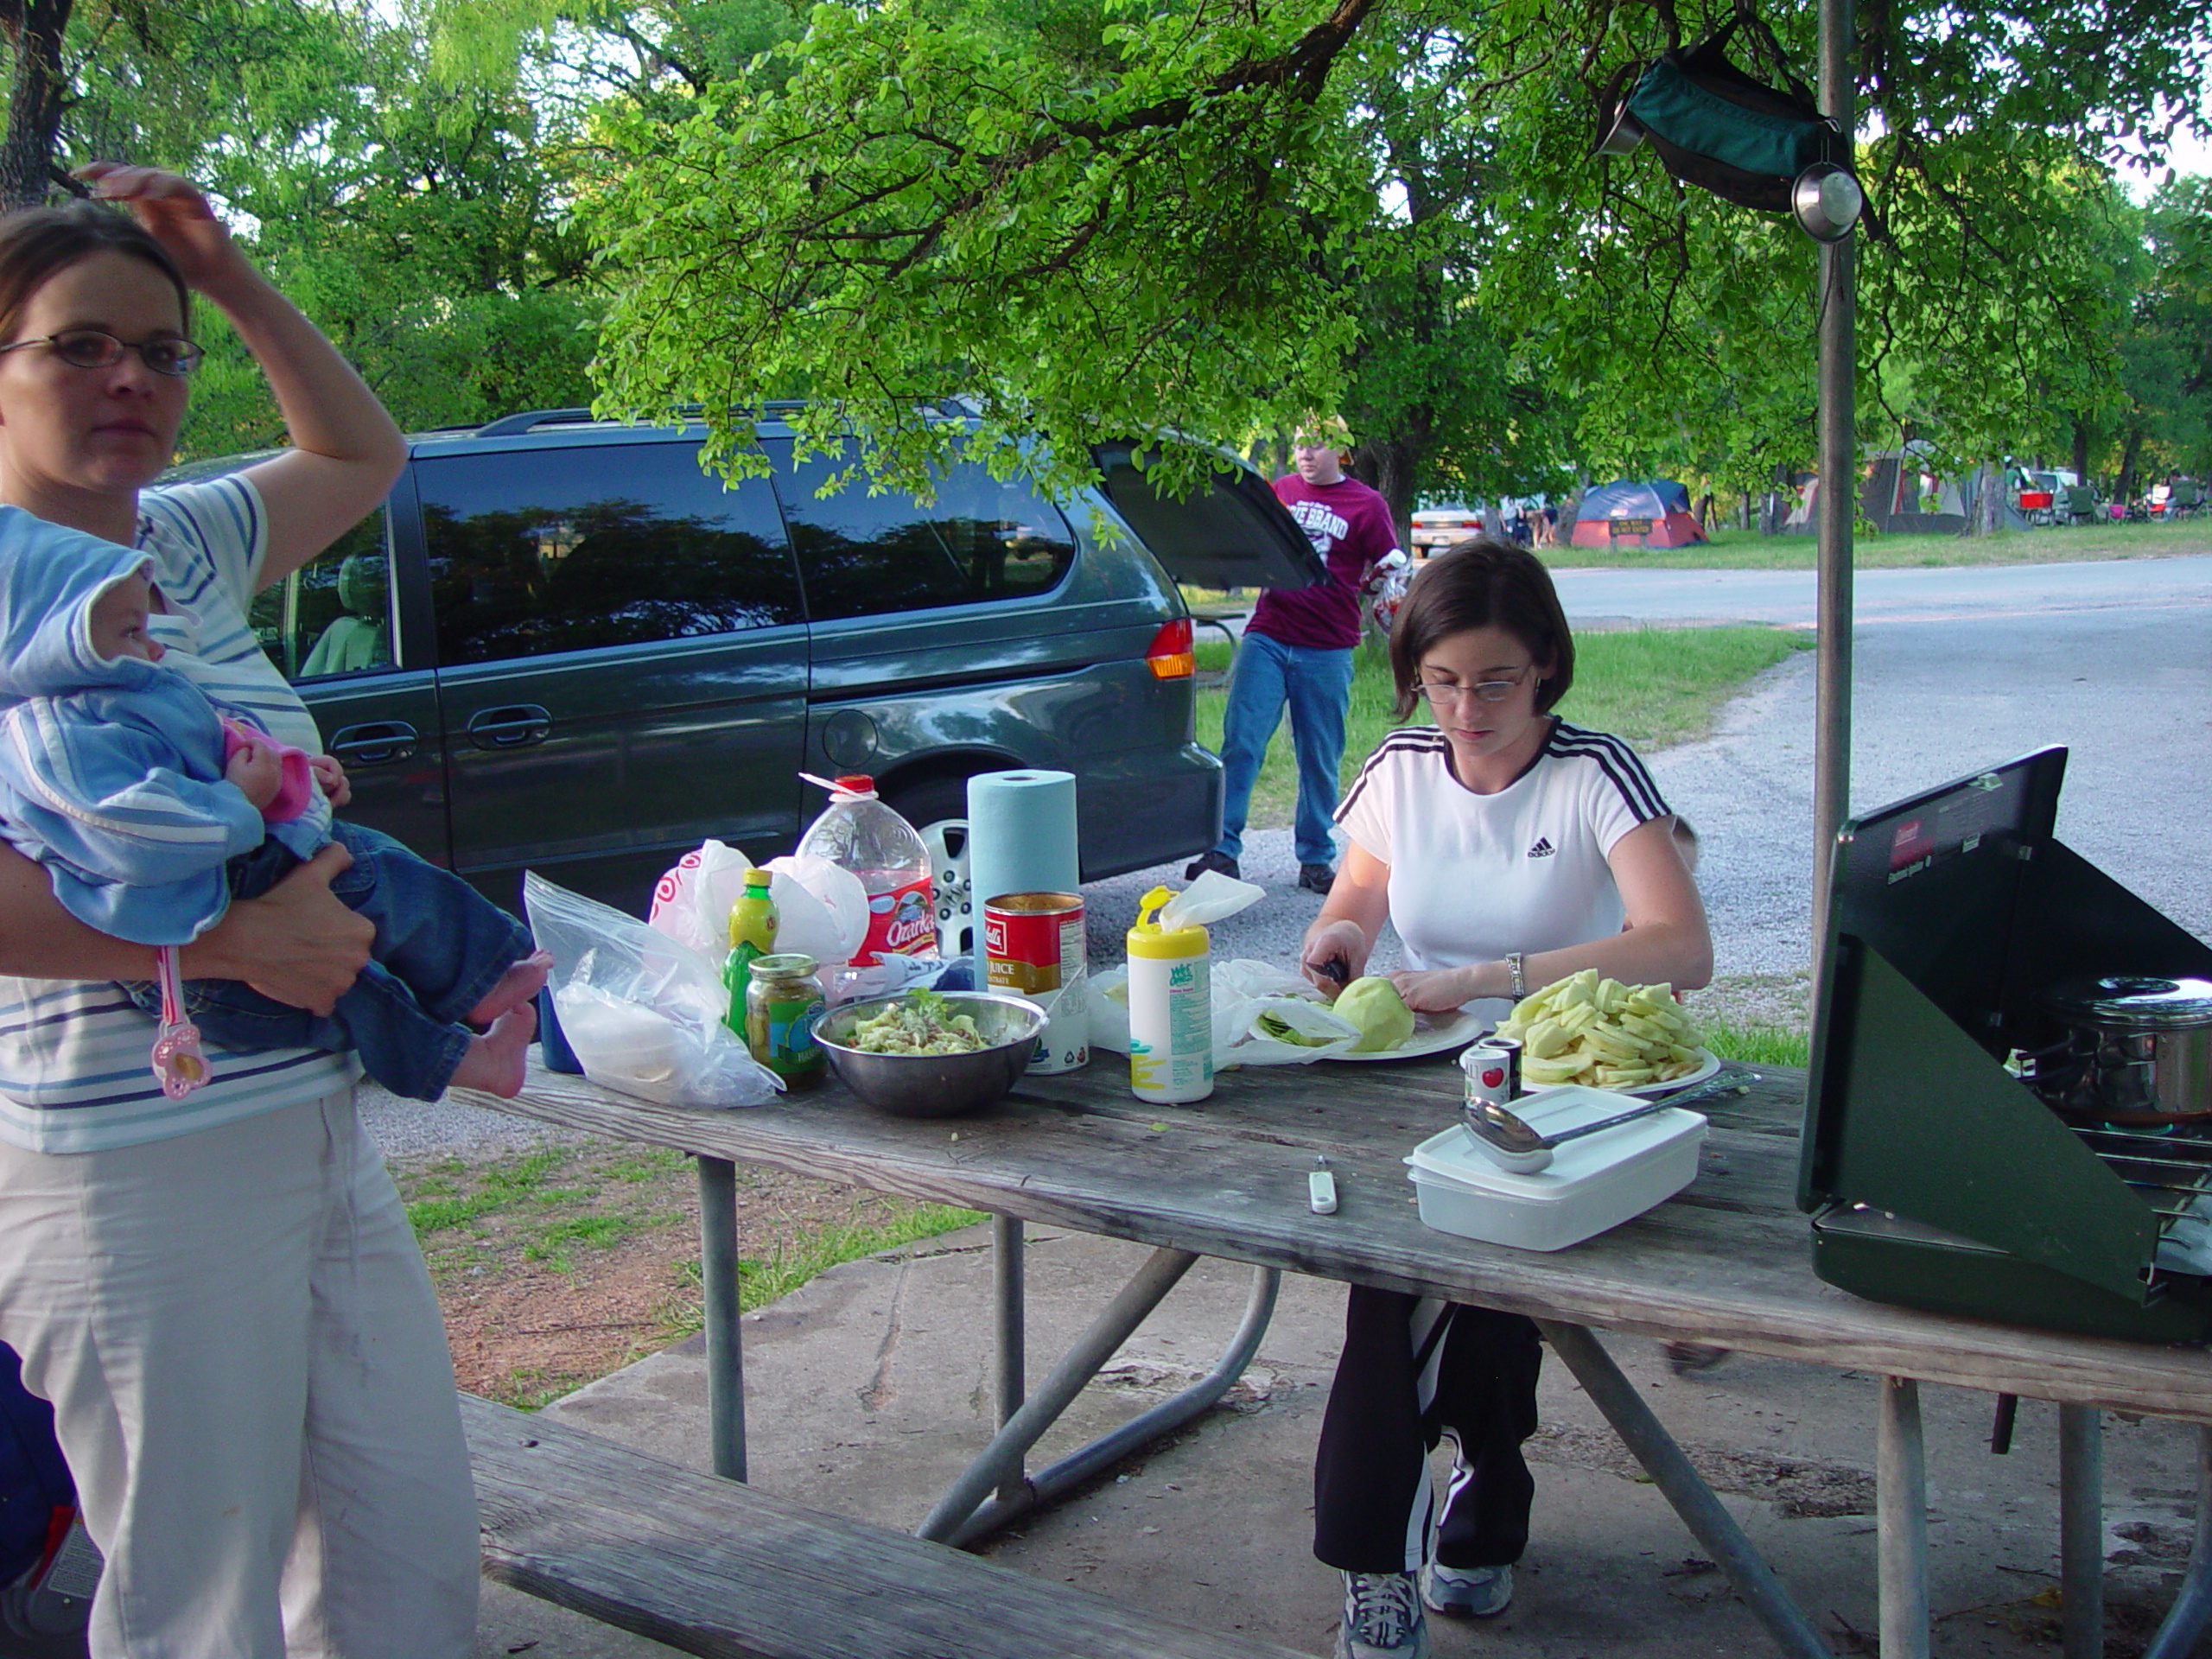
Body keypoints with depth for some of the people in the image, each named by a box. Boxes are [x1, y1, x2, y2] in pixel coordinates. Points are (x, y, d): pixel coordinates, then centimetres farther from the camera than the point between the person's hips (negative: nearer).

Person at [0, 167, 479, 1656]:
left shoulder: (187, 544, 11)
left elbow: (362, 454, 28)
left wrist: (233, 280, 15)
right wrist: (238, 941, -24)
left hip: (326, 1131, 8)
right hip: (139, 1176, -8)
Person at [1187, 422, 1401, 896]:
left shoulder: (1366, 504, 4)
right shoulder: (1280, 491, 13)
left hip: (1327, 650, -2)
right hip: (1266, 638, 2)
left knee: (1320, 759, 5)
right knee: (1241, 742, -8)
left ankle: (1316, 858, 16)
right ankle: (1222, 849, -6)